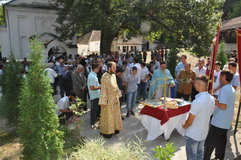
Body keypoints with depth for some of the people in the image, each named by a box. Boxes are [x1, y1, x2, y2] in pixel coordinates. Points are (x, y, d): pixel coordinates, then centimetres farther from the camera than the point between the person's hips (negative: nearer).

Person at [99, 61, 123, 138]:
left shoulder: (113, 75, 4)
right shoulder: (105, 77, -20)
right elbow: (103, 90, -20)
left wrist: (118, 94, 14)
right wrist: (103, 102, -20)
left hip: (115, 98, 8)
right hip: (108, 99, -8)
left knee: (115, 114, 18)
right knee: (107, 116, 5)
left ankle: (114, 128, 35)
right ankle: (105, 131, 20)